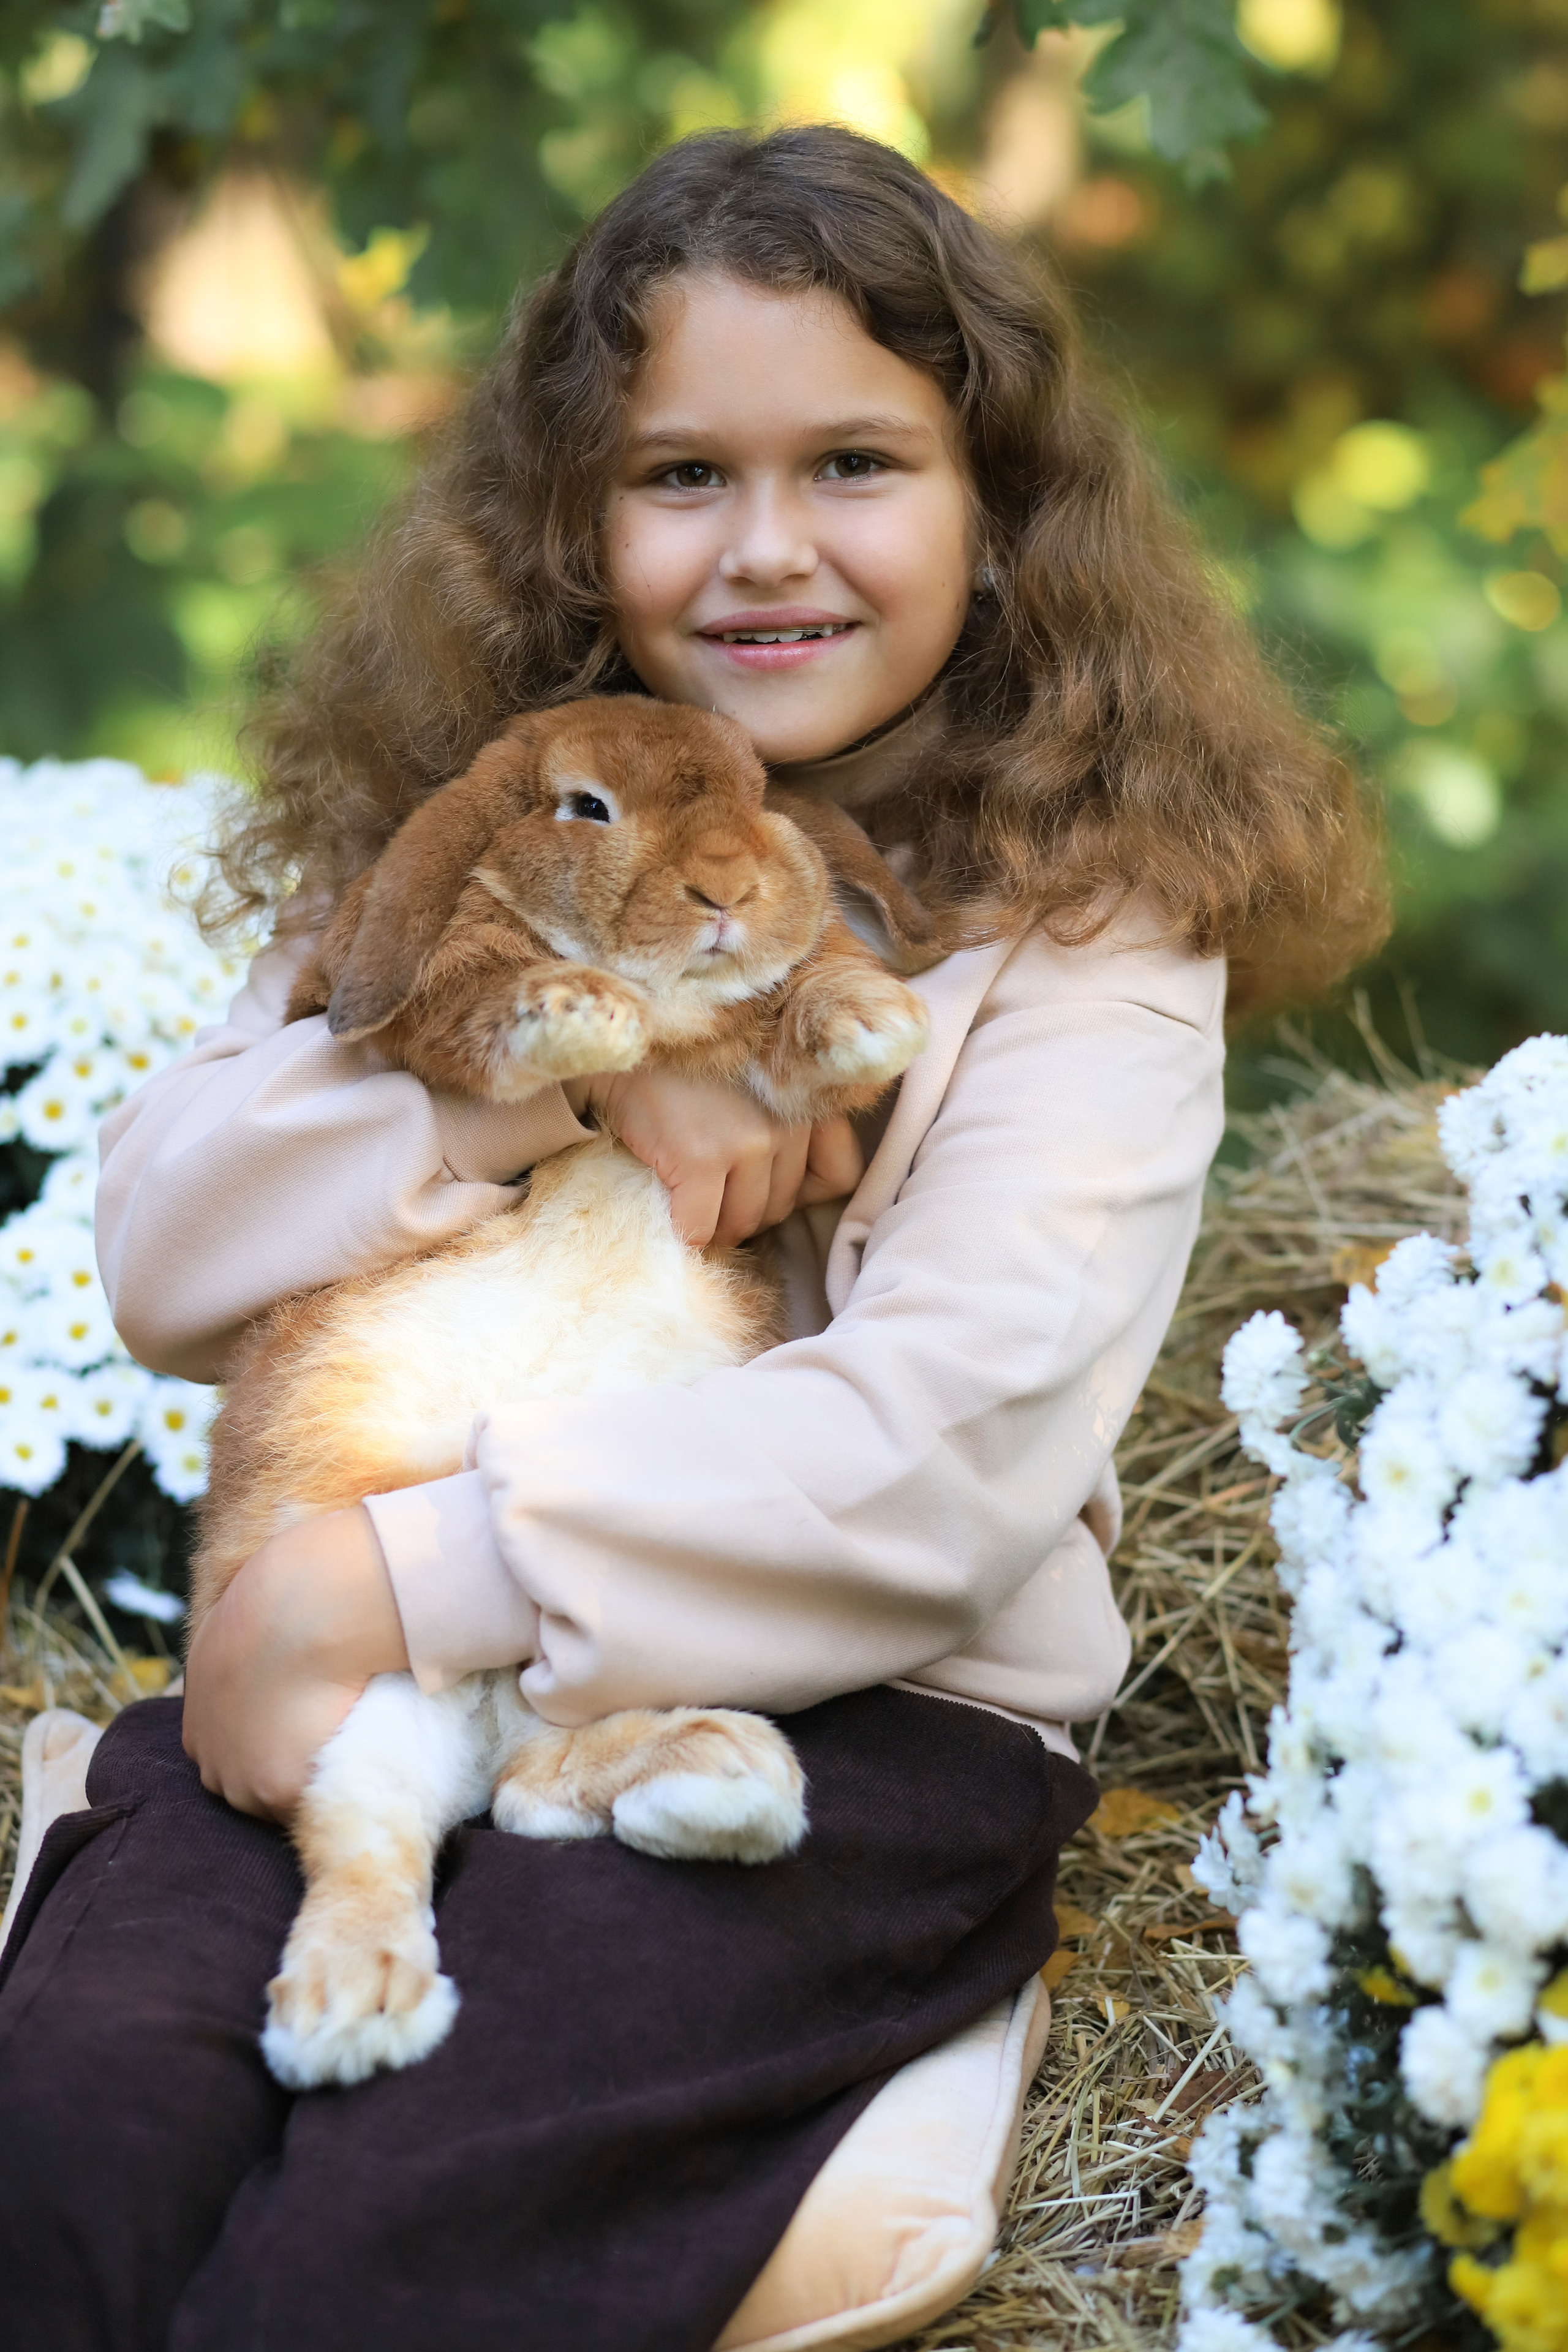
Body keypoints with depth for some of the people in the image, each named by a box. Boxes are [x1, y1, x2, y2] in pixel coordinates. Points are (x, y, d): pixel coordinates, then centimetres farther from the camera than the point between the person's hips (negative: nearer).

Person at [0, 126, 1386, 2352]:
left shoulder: (1086, 915, -1)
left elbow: (956, 1452, -13)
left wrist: (394, 1581, -16)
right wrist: (564, 1061, -10)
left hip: (868, 1718, -3)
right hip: (364, 1666, 4)